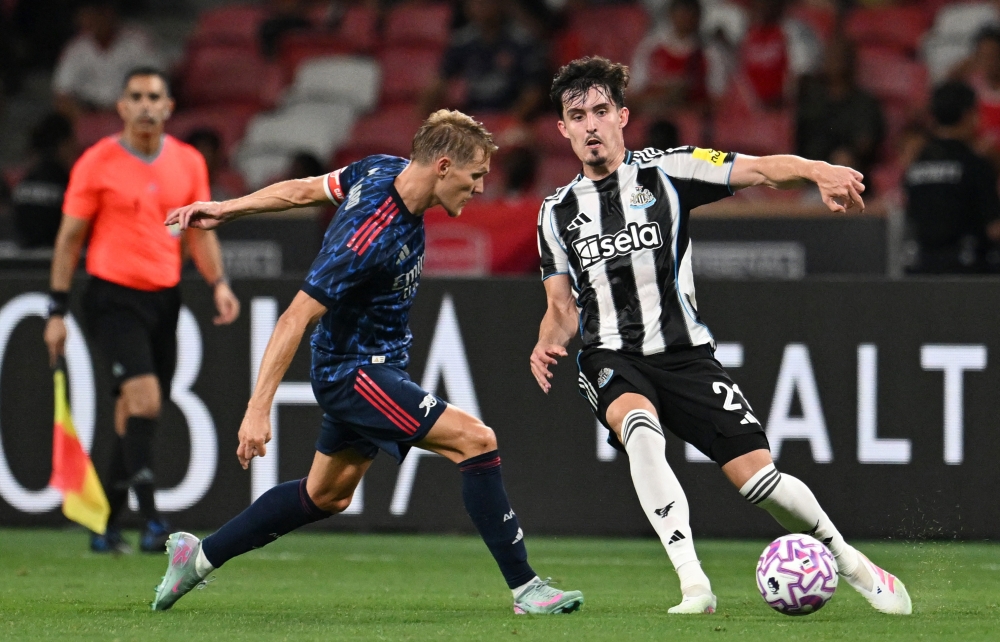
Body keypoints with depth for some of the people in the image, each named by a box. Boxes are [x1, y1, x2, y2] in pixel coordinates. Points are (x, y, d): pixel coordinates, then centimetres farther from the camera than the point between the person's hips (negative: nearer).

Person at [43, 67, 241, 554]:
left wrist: (218, 283, -2)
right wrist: (57, 310, -3)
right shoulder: (97, 164, -5)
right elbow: (70, 238, 0)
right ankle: (151, 523, -23)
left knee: (135, 417, 7)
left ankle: (105, 526, 18)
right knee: (144, 398, -21)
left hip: (164, 298, 5)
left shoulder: (189, 163, 7)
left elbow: (200, 233, 14)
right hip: (113, 296, -5)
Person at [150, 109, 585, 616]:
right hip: (355, 371, -10)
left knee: (326, 496, 23)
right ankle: (525, 588, -16)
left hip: (376, 363, 10)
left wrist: (225, 210, 18)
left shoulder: (386, 171, -5)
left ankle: (198, 556, 34)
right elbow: (297, 317, -30)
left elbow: (302, 190, 7)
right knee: (476, 440, -19)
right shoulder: (371, 235, -31)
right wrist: (258, 409, -30)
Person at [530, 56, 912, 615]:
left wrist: (819, 171, -31)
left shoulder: (666, 172, 1)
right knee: (640, 428, -35)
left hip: (684, 353, -1)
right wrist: (549, 344, -7)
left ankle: (850, 561, 16)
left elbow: (762, 169, -10)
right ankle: (694, 585, -37)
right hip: (612, 360, 1)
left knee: (757, 475, -12)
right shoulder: (557, 212, 11)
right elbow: (563, 308, 16)